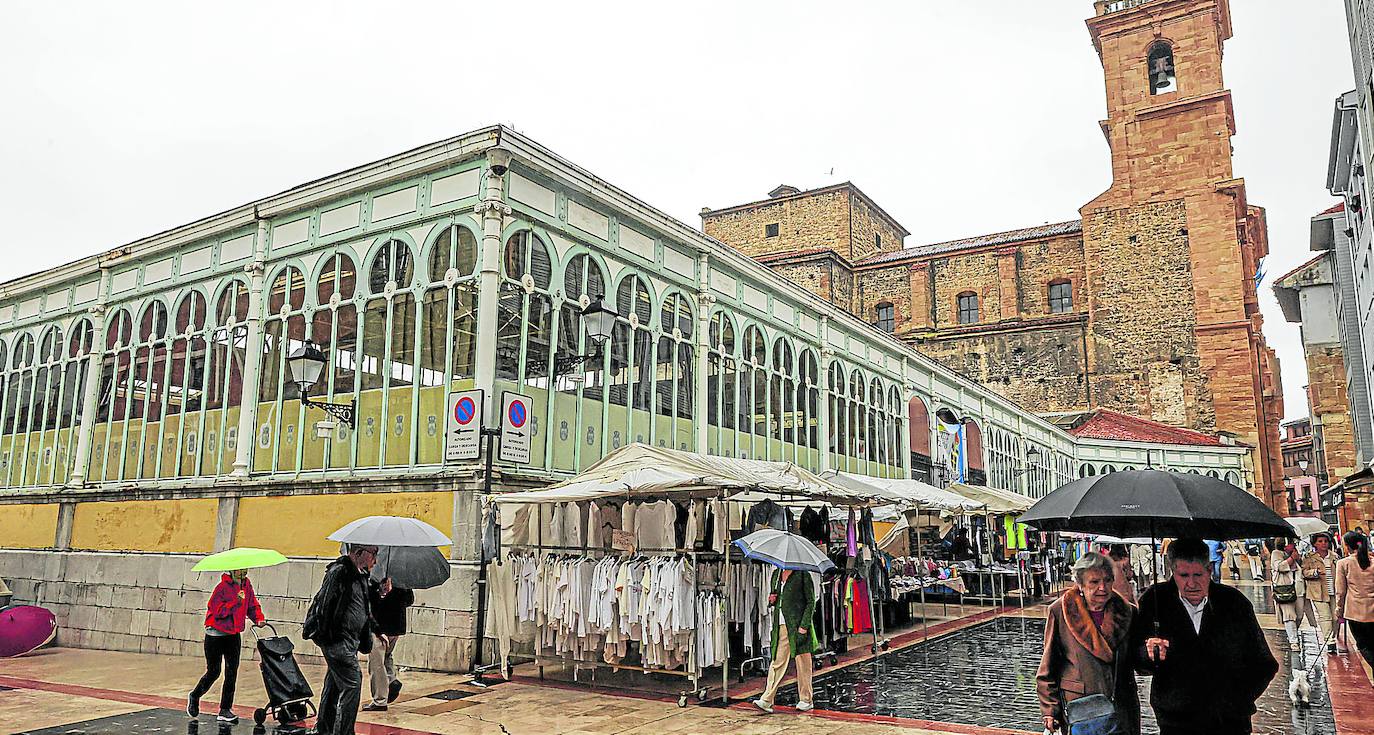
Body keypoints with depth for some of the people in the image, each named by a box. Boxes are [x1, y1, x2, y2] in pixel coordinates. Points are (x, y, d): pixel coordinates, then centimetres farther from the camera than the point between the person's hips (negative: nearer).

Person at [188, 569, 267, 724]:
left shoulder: (246, 584, 3)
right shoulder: (223, 586, -16)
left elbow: (252, 605, 11)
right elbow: (217, 610, -22)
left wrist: (259, 619, -4)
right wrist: (236, 601, -29)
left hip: (234, 635, 5)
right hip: (216, 635, -5)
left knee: (232, 672, 0)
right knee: (213, 672, 4)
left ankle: (225, 709, 7)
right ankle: (194, 697, 33)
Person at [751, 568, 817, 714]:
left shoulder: (803, 575, -4)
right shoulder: (777, 575, 14)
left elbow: (811, 602, -6)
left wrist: (804, 625, -13)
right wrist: (772, 600, 2)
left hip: (798, 626, -5)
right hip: (781, 626, 5)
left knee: (803, 664, 4)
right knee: (777, 663, 2)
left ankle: (805, 700, 16)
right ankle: (767, 700, -1)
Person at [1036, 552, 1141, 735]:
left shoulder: (1126, 612, 3)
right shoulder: (1059, 612, -7)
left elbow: (1131, 663, 15)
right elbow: (1049, 665, -3)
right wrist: (1050, 711, -5)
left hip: (1119, 710, 3)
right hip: (1076, 708, -3)